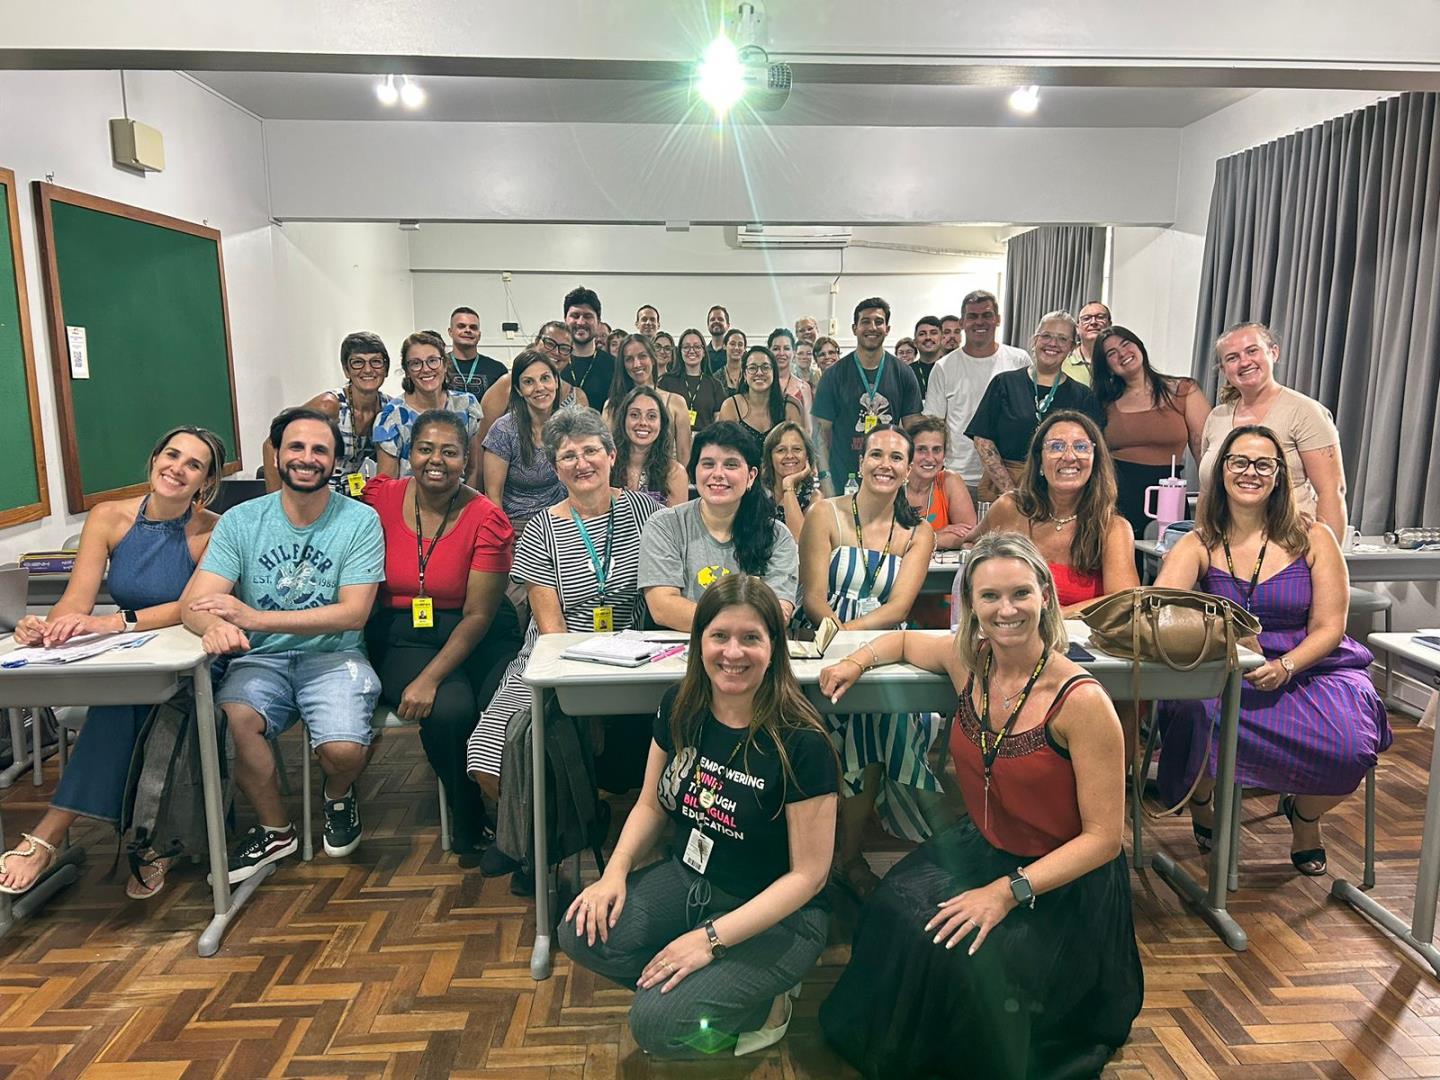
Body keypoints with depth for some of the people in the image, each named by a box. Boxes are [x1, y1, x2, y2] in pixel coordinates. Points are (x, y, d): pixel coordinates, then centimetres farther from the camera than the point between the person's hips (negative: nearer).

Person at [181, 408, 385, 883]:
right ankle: (274, 829, -1)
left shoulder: (360, 521, -4)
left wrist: (254, 618, -22)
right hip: (261, 659, 2)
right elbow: (193, 603, -5)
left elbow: (353, 612, -12)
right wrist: (215, 626, -32)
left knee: (344, 750, -28)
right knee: (233, 717, -30)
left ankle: (338, 797, 14)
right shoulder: (241, 521, 2)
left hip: (333, 656, -2)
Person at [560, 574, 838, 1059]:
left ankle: (763, 1002, 6)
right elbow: (652, 804, 7)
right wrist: (615, 871, -11)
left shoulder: (801, 741, -23)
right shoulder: (680, 708, -7)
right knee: (582, 933, -15)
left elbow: (808, 873, -18)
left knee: (658, 1024, -21)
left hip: (778, 914, -6)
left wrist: (712, 938, -23)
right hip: (687, 879, 6)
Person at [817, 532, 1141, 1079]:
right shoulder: (968, 661, -8)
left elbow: (1104, 838, -18)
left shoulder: (1081, 701, -23)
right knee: (896, 911, -21)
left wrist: (1009, 891, -25)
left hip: (1062, 883, -4)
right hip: (977, 848, 5)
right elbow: (904, 640, 17)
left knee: (965, 953, -27)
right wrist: (857, 662, -4)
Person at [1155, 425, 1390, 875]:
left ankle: (1304, 813, 12)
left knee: (1349, 746, -28)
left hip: (1310, 669, 1)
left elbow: (1329, 627, -2)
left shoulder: (1313, 539, 1)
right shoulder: (1199, 545, 0)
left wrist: (1285, 667, -21)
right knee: (1193, 715, -33)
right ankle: (1201, 803, 5)